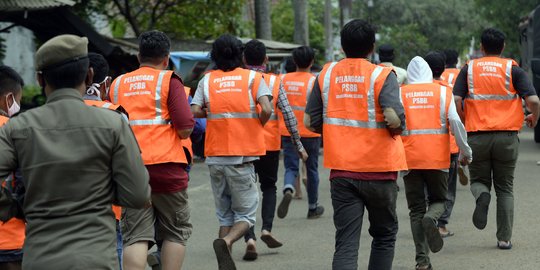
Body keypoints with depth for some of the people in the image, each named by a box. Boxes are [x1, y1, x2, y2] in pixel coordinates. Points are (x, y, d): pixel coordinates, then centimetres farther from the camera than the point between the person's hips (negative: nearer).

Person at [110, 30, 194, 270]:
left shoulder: (117, 84, 11)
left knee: (135, 236, 0)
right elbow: (185, 128, -9)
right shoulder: (169, 81, -1)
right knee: (176, 231, 12)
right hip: (165, 166, -3)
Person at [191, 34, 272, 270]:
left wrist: (214, 114, 12)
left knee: (225, 215, 16)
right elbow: (266, 110, -13)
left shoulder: (207, 80, 5)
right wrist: (258, 125, 6)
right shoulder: (252, 77, -1)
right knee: (246, 215, 4)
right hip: (242, 155, -3)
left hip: (215, 155, 3)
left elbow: (195, 112, -7)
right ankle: (226, 242, -25)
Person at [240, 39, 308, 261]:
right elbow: (288, 115, -4)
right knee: (269, 187, 21)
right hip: (269, 143, 0)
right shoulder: (274, 82, -2)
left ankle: (250, 238, -11)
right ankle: (266, 228, 4)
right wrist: (298, 145, 3)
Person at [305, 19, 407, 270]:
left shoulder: (326, 74, 3)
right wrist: (395, 132, 1)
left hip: (341, 171, 2)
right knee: (384, 235, 18)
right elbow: (393, 118, -21)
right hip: (379, 171, -2)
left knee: (346, 243, -1)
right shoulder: (382, 75, -8)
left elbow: (310, 122, 5)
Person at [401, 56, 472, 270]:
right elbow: (455, 122, -4)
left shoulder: (400, 94, 4)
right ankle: (431, 219, -17)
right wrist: (465, 152, 5)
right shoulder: (443, 92, 4)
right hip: (437, 158, 0)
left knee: (416, 209, 8)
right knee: (439, 200, 18)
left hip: (410, 159, 0)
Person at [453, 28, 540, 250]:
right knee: (505, 188, 12)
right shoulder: (512, 69, 2)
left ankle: (482, 196, -20)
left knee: (478, 180, 16)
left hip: (477, 136, 0)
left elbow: (456, 100, -6)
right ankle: (504, 238, 8)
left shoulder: (469, 69, 5)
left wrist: (463, 123, 11)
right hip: (507, 136, 0)